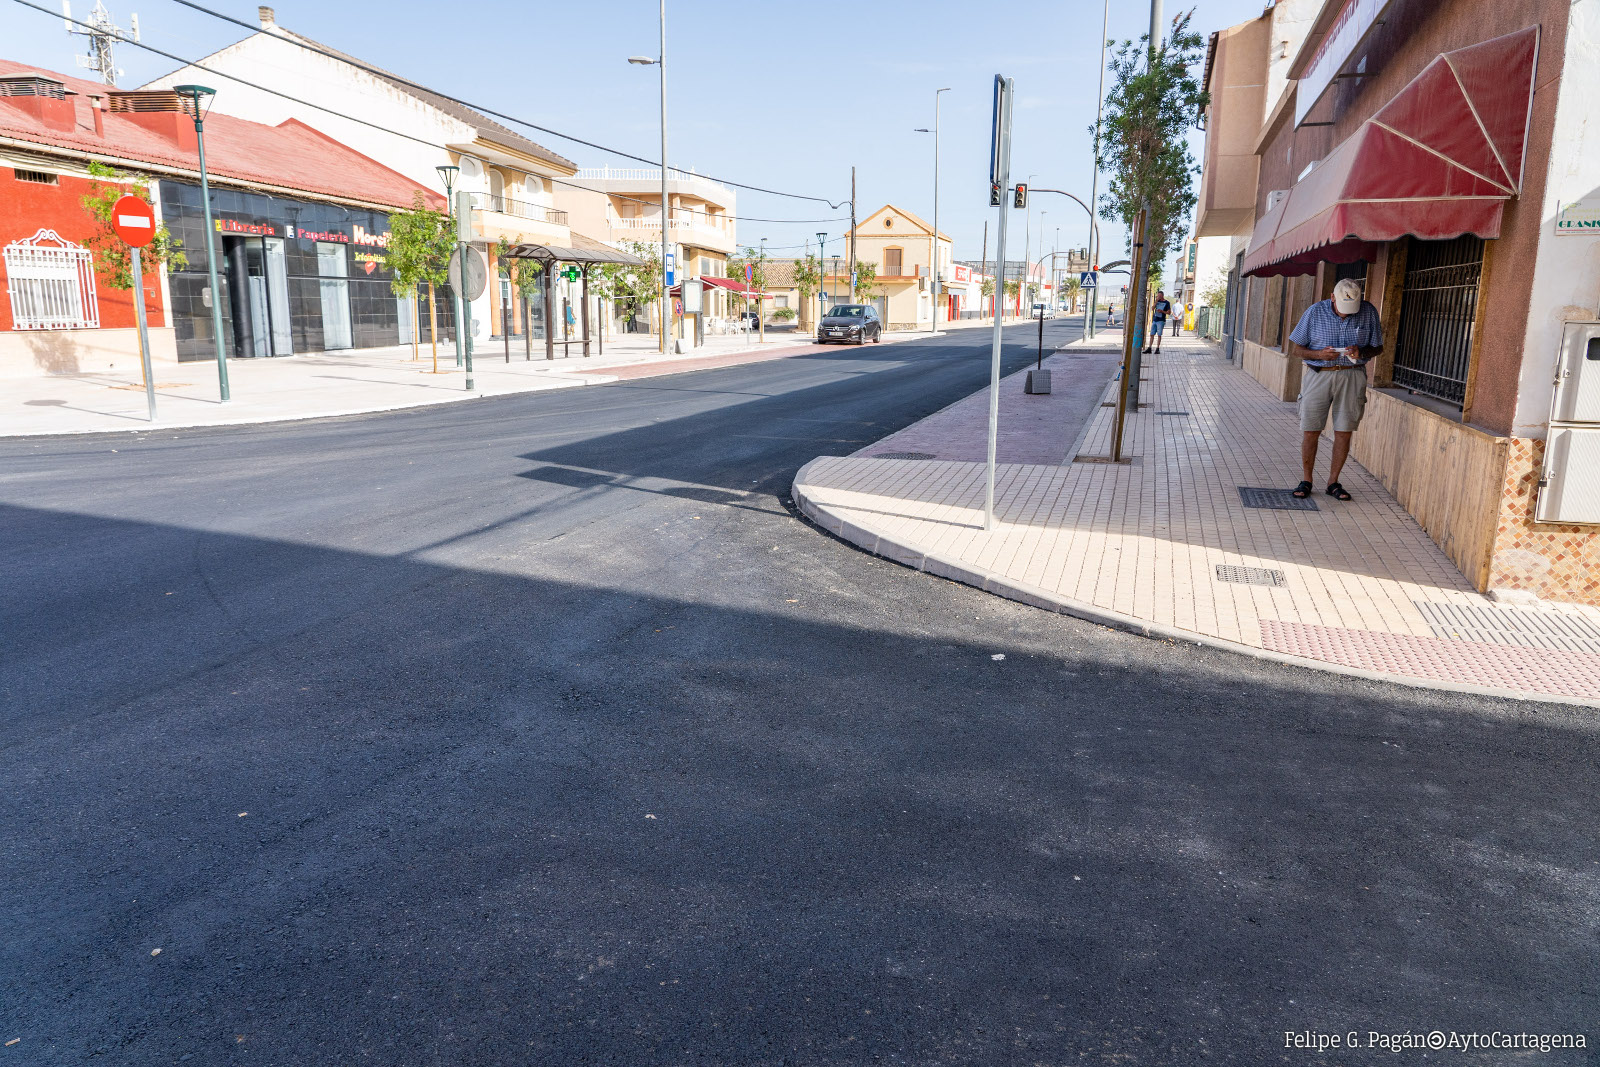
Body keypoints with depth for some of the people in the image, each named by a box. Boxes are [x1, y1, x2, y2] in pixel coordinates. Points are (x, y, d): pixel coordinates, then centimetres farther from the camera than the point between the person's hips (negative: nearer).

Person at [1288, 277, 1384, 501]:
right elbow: (1295, 347, 0)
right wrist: (1319, 354, -17)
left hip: (1352, 376, 1)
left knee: (1344, 432, 3)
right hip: (1318, 374, -1)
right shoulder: (1315, 312, -5)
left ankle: (1333, 482, 14)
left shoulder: (1369, 313, -1)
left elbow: (1377, 347, 8)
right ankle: (1306, 480, 12)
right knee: (1310, 431, -1)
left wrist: (1361, 352, -14)